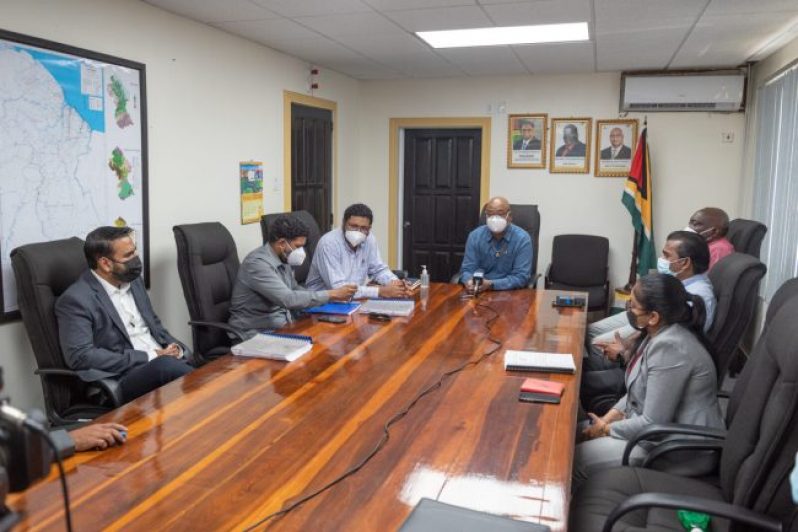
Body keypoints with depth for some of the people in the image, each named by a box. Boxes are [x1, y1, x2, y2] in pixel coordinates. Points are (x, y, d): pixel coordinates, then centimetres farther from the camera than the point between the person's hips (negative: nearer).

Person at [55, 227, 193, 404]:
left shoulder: (133, 280, 14)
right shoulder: (76, 299, -7)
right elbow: (80, 356, -16)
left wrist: (174, 347, 0)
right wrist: (149, 356, -17)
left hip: (164, 361, 6)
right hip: (122, 378, -6)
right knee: (166, 364, -37)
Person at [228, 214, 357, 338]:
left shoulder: (282, 260, 5)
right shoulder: (257, 263, -22)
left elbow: (295, 290, 19)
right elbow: (288, 299, -30)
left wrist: (333, 296, 4)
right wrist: (332, 294, -24)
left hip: (282, 326, 9)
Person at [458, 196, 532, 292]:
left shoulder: (522, 239, -7)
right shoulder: (475, 236, 2)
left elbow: (521, 277, -11)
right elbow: (467, 269, 2)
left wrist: (491, 284, -23)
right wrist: (469, 282, -21)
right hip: (480, 291, 0)